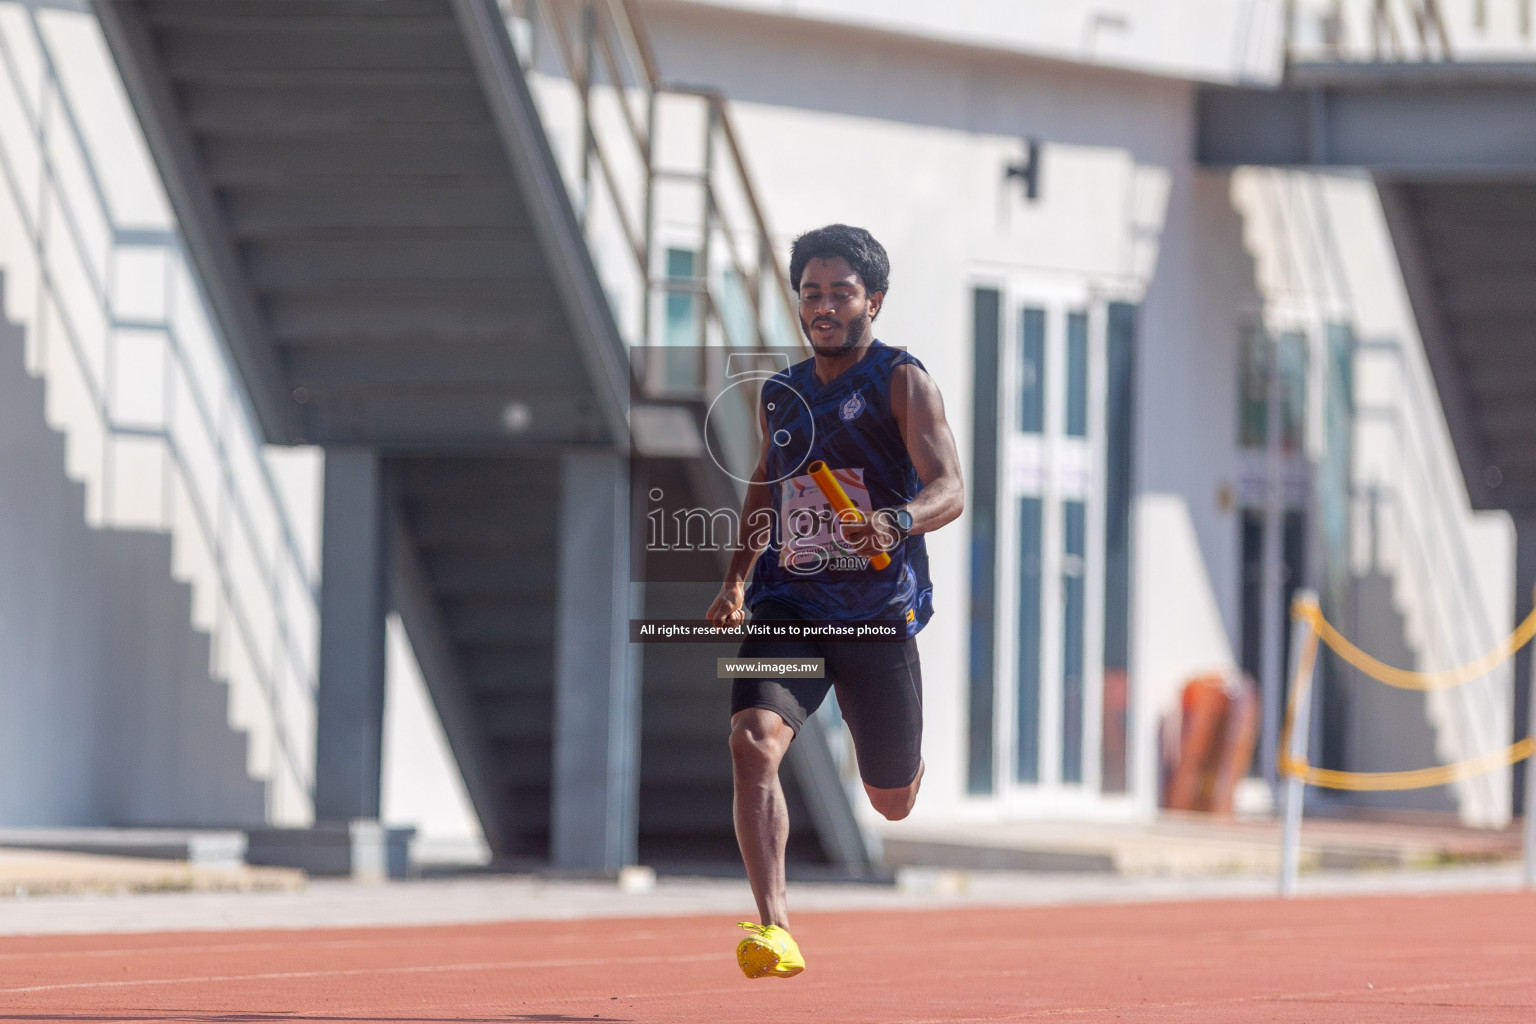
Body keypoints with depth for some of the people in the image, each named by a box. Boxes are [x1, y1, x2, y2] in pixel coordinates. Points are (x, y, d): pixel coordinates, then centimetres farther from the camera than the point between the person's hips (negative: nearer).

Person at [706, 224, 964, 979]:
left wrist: (896, 522, -40)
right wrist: (737, 578, 14)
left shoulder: (902, 382, -6)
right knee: (753, 742, -25)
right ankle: (774, 929, -29)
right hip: (788, 605, 3)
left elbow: (950, 490, -18)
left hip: (880, 612, -3)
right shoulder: (780, 394, 10)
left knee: (892, 802, 9)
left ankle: (908, 762, 50)